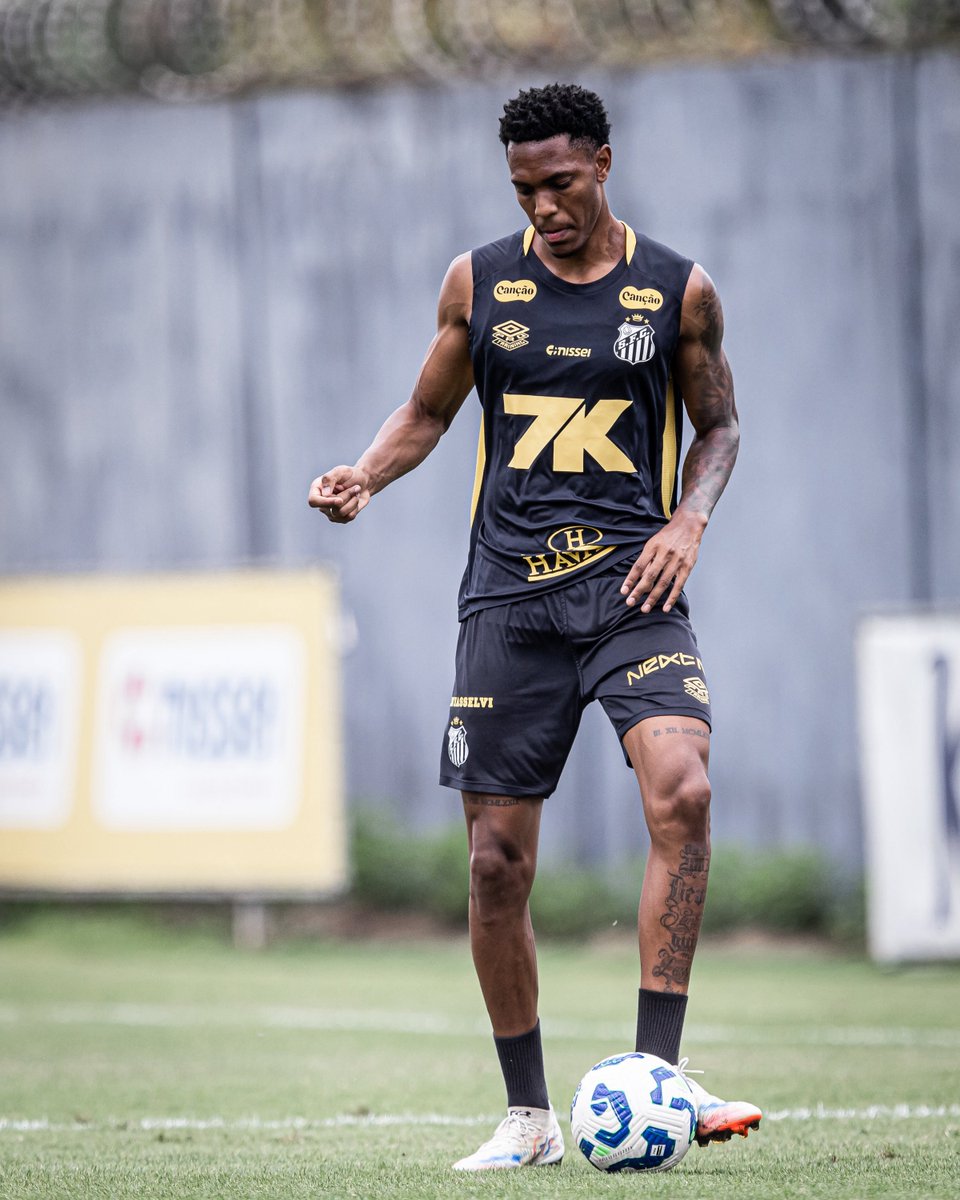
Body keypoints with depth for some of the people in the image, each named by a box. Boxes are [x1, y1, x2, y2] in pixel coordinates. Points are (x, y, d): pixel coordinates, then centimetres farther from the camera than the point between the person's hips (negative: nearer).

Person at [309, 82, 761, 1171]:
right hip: (510, 593, 2)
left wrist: (688, 519, -5)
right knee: (498, 859, 0)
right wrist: (364, 476, -2)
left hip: (631, 587, -2)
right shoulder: (480, 283, 7)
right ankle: (528, 1116, 14)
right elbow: (428, 411, 17)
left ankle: (655, 1077, -24)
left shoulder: (677, 291, 4)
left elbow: (717, 426, 14)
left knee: (682, 792, -26)